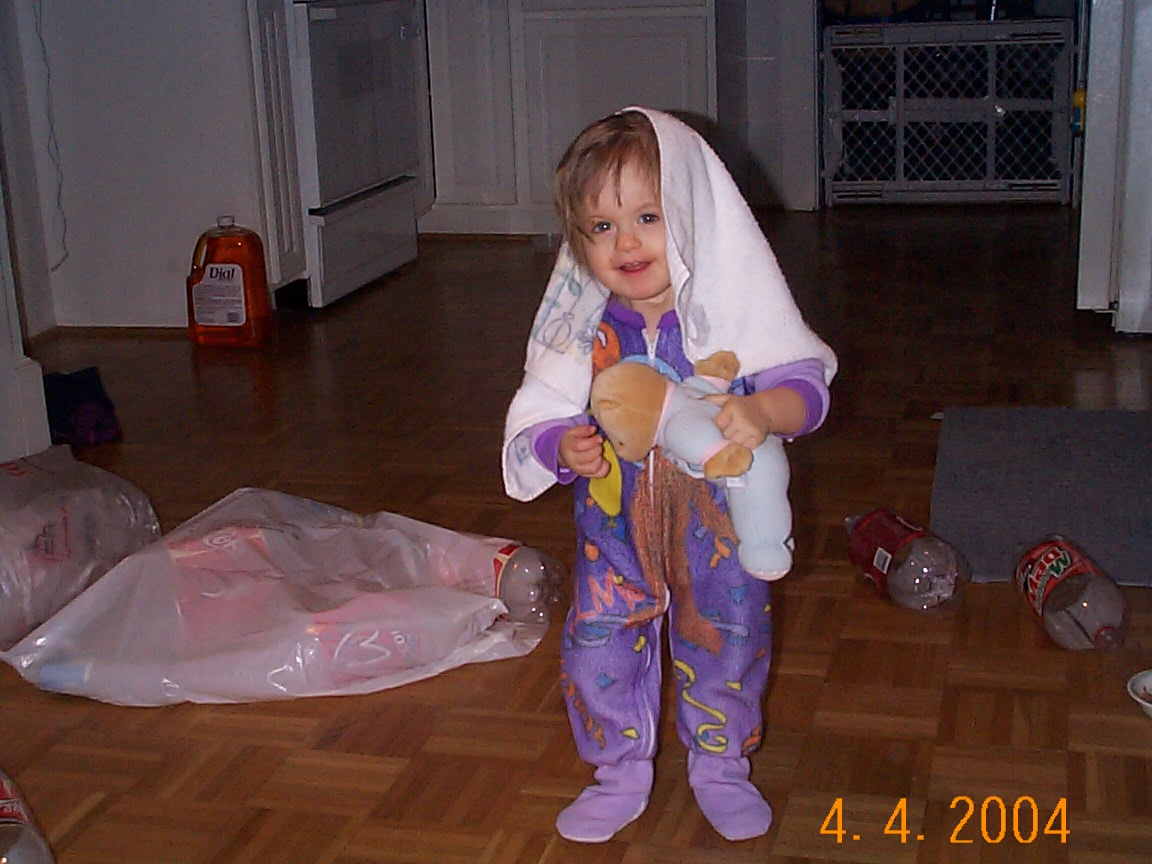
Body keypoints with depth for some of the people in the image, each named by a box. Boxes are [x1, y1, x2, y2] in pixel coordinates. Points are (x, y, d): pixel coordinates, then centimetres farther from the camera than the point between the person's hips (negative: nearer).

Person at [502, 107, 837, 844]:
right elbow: (542, 410, -5)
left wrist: (764, 411, -39)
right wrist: (563, 447, -27)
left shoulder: (732, 306, -16)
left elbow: (805, 381, -17)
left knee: (725, 645, 13)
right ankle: (622, 776, 31)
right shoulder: (583, 328, -10)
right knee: (597, 647, 6)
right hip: (615, 520, 2)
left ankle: (720, 768, 39)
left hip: (717, 517, -1)